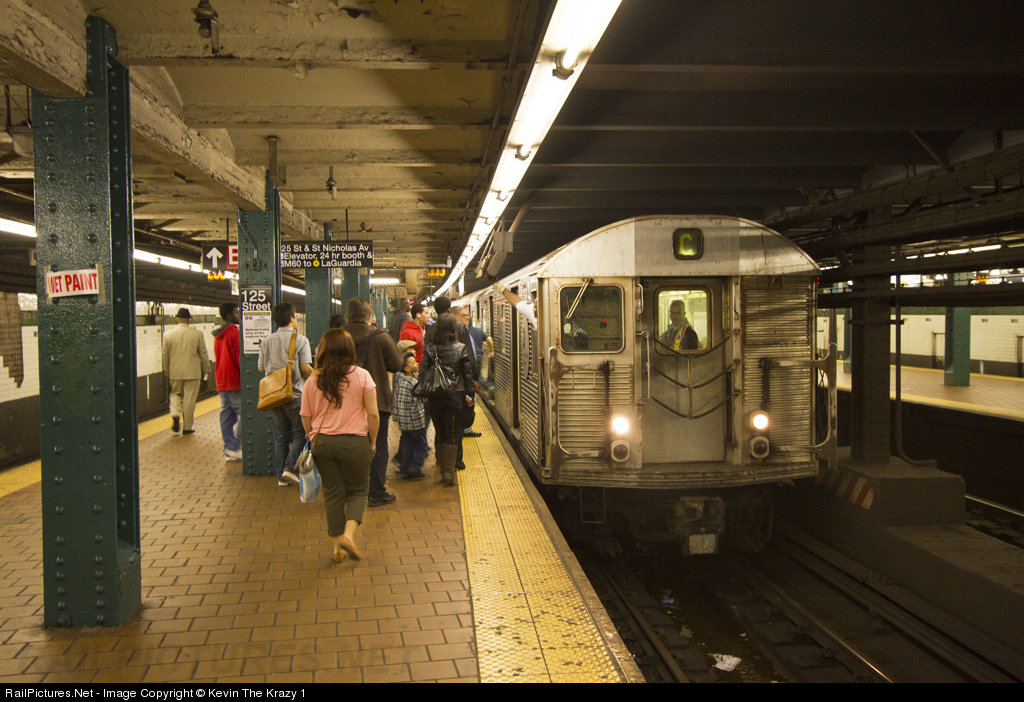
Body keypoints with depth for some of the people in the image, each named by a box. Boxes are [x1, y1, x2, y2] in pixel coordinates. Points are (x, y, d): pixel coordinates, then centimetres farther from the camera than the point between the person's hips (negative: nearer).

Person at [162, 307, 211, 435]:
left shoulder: (168, 335, -2)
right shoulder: (197, 334, -6)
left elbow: (165, 356, 4)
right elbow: (203, 354, -1)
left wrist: (167, 372, 16)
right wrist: (206, 371, 10)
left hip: (175, 372, 2)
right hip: (193, 372, -2)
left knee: (175, 394, 21)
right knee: (189, 399, 4)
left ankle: (175, 415, -2)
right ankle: (187, 427, 9)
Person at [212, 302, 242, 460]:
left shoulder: (217, 335, 16)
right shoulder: (234, 333, -12)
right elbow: (240, 358, -15)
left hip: (221, 382, 9)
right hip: (235, 382, -9)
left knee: (226, 415, 8)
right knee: (243, 414, -4)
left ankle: (229, 450, 9)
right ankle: (234, 447, -7)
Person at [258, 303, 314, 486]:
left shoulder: (266, 342, 6)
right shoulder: (300, 340, -8)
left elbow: (261, 368, 10)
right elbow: (306, 368, -13)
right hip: (295, 394, -5)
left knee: (280, 436, 11)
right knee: (300, 433, 7)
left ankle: (281, 476, 12)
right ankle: (290, 467, -7)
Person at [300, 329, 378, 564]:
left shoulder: (312, 381, 0)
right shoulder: (361, 376, -8)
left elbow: (305, 419, 4)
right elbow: (373, 415, -8)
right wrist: (373, 442, 4)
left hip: (323, 442, 3)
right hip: (354, 442, -3)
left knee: (333, 494, 13)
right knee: (358, 490, 14)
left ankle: (338, 546, 19)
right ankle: (348, 534, -6)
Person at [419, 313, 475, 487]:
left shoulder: (430, 349, -4)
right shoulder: (461, 349, -7)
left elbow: (422, 372, -3)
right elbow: (468, 375, -3)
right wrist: (469, 395, 6)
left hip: (434, 398, 2)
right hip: (454, 396, -2)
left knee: (439, 433, 14)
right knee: (452, 435, 5)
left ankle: (442, 469, 19)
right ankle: (449, 472, 3)